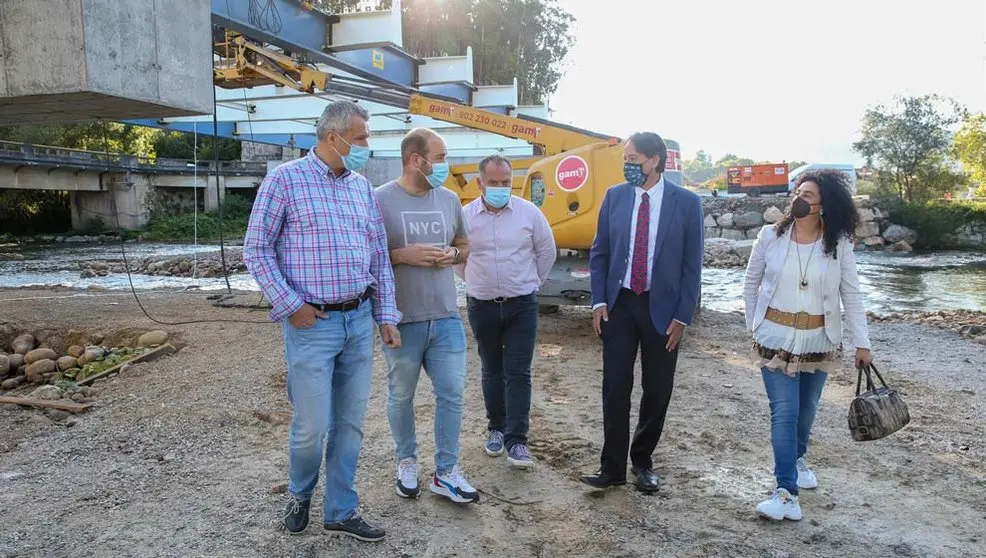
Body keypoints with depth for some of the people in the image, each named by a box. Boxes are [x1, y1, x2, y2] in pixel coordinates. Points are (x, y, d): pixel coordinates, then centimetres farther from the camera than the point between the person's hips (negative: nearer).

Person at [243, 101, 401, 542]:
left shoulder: (362, 186, 11)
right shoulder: (286, 179, -6)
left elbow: (379, 255, 13)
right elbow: (256, 249, -6)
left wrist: (386, 316, 9)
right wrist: (290, 305, -11)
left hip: (359, 321, 6)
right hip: (312, 324, -5)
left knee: (350, 423, 11)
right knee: (312, 425, 1)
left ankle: (340, 512, 25)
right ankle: (300, 496, 31)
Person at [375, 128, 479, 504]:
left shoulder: (449, 199, 7)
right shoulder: (380, 200, -9)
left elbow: (464, 246, 19)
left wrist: (453, 255, -3)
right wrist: (404, 254, -19)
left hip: (446, 317, 4)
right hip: (402, 319, -4)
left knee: (452, 394, 6)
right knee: (401, 396, 12)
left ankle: (446, 473, 19)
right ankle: (407, 462, 33)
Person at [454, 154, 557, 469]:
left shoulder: (528, 212, -5)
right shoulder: (466, 216, -4)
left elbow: (547, 251, 8)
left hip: (521, 305, -1)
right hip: (482, 306, 1)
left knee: (518, 373, -3)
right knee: (492, 372, 14)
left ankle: (516, 441, 1)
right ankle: (496, 429, 29)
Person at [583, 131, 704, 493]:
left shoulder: (686, 203, -5)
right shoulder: (615, 196, 2)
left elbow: (692, 264, -3)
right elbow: (599, 253, 6)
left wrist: (682, 316, -7)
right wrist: (599, 302, -1)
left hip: (662, 308, -1)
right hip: (619, 305, 1)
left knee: (657, 391, 9)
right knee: (615, 389, 2)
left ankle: (643, 462, 27)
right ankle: (612, 467, 13)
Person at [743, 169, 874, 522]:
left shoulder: (839, 245, -6)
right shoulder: (770, 236, -7)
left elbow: (851, 294, 0)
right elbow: (750, 285, 4)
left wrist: (862, 342, -2)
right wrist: (755, 327, 3)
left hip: (819, 341, 2)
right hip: (776, 338, -1)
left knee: (807, 408, 17)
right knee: (784, 412, -6)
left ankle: (797, 458, 46)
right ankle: (786, 492, -5)